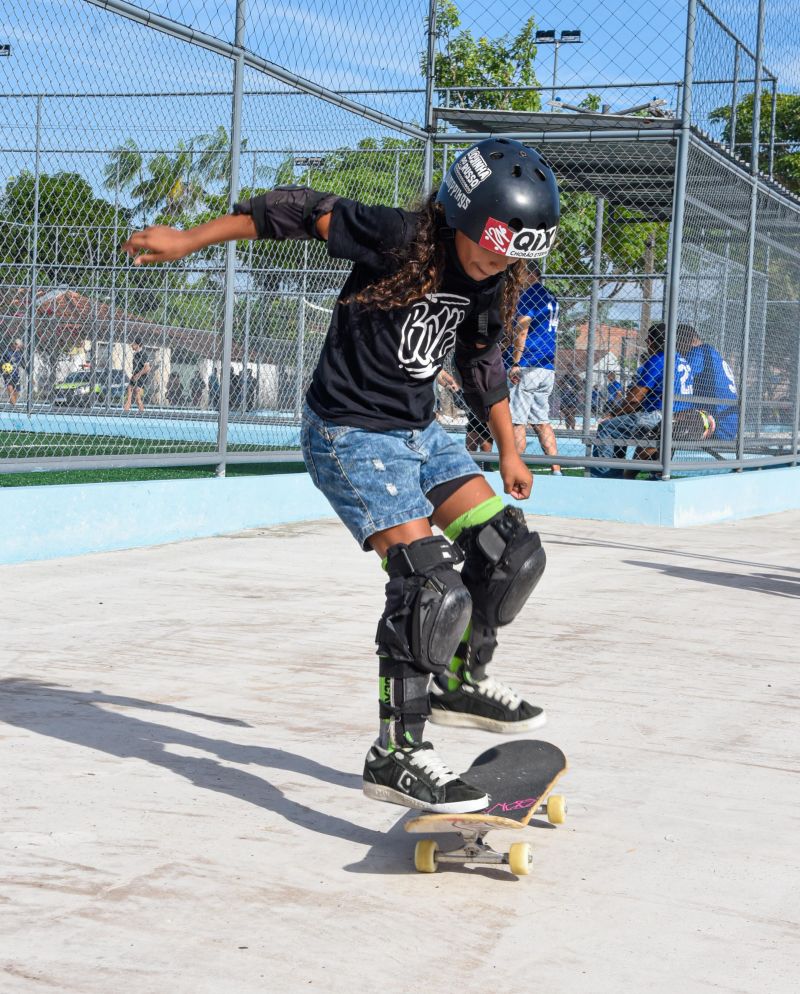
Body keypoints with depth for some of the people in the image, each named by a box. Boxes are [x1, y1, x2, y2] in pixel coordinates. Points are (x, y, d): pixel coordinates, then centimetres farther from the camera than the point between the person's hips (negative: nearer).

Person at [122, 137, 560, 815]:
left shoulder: (492, 283, 2)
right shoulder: (399, 238, -20)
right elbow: (302, 210, -13)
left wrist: (508, 450, 21)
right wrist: (189, 240, -10)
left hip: (419, 433, 8)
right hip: (351, 435, -8)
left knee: (512, 549, 4)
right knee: (429, 581, -20)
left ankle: (462, 684, 25)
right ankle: (396, 757, -12)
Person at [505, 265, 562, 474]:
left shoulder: (530, 294, -8)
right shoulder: (550, 297, 18)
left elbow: (521, 331, -14)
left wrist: (515, 364, -15)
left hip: (527, 368, -9)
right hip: (547, 368, 9)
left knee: (517, 422, -7)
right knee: (542, 421, 10)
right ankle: (556, 470, 4)